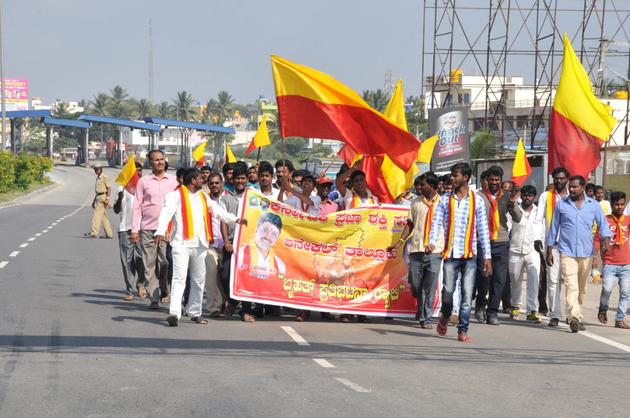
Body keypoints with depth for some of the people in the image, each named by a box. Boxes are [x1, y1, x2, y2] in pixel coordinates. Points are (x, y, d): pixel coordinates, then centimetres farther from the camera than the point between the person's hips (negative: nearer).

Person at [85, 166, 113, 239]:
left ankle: (93, 232, -18)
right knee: (103, 216, 9)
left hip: (103, 198, -9)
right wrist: (94, 201, 25)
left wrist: (107, 198, -22)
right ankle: (108, 234, 12)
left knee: (97, 214, -14)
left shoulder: (104, 177, -8)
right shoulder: (98, 178, 20)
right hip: (98, 197, 9)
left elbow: (109, 188, -13)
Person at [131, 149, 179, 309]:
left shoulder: (172, 181, 10)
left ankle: (165, 291, 7)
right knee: (150, 265, -1)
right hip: (147, 229, 0)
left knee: (166, 263, -8)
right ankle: (154, 298, 2)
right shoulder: (143, 181, 7)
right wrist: (134, 229, -1)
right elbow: (137, 206, 6)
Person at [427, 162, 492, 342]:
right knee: (448, 290, -4)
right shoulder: (445, 200, 7)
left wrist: (487, 256, 3)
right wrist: (432, 242, -18)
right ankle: (445, 316, 26)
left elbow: (483, 229, 6)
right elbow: (437, 223, 1)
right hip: (450, 253, 0)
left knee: (467, 294, -4)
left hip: (470, 254, 0)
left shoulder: (477, 201, 5)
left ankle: (463, 330, 0)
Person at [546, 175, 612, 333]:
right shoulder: (561, 205, 6)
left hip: (586, 253, 2)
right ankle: (574, 318, -28)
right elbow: (554, 228, 11)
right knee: (571, 286, -17)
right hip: (567, 252, -2)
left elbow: (603, 224, 5)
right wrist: (549, 251, 9)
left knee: (581, 288, 11)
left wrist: (606, 238, -17)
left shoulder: (593, 205, 7)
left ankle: (578, 318, 22)